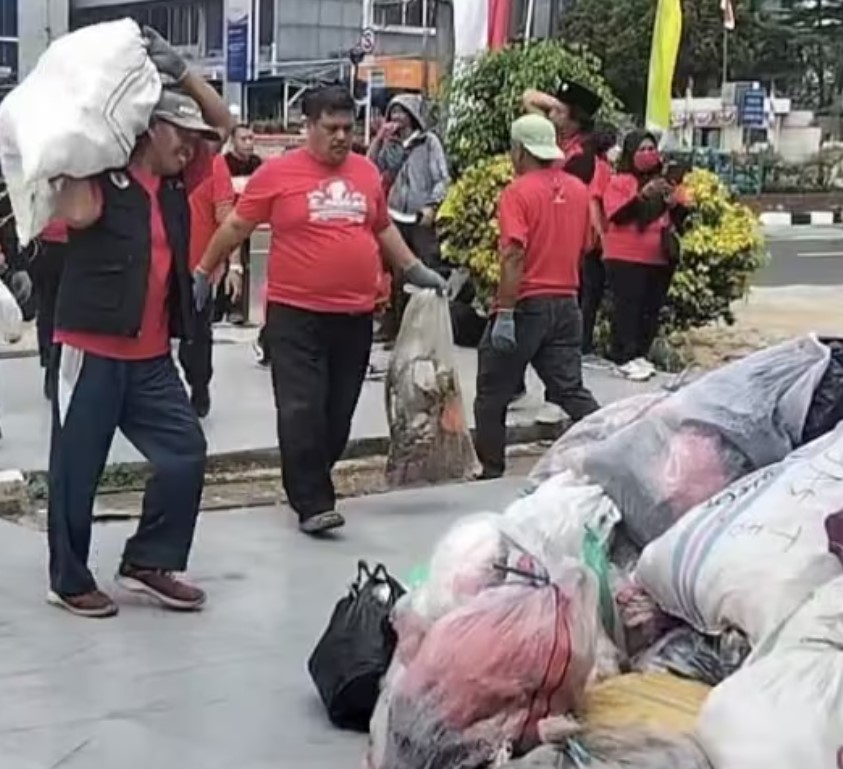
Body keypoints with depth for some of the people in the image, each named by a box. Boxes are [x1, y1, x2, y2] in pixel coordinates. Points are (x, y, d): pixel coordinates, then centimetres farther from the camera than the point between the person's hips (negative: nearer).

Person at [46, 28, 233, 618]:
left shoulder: (175, 183, 11)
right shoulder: (103, 174, -7)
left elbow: (224, 123, 13)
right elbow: (79, 214, -28)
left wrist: (180, 70, 3)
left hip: (151, 355, 7)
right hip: (93, 349, -7)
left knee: (186, 454, 4)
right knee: (78, 467, 2)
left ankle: (149, 563, 17)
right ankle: (70, 580, 15)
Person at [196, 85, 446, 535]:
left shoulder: (367, 172, 9)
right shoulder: (278, 172, -5)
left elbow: (383, 228, 23)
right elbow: (236, 227, 3)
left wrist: (415, 271, 21)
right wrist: (203, 272, 6)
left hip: (356, 315, 5)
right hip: (295, 314, -5)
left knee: (339, 412, 10)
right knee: (302, 411, -7)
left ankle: (310, 483, 25)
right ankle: (312, 504, -2)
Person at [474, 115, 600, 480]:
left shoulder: (518, 192, -12)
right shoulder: (579, 190, 8)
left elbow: (514, 257, -20)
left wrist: (504, 315, -20)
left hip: (527, 304, -6)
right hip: (567, 303, 6)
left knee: (492, 395, 9)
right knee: (570, 390, 8)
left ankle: (491, 473, 14)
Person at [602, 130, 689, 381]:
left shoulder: (664, 182, 14)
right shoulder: (619, 181, -2)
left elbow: (680, 218, 16)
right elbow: (616, 215, -14)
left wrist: (675, 204, -6)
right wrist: (642, 195, -24)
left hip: (660, 258, 5)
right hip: (626, 258, -5)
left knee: (651, 309, 5)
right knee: (627, 308, -7)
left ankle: (640, 354, 11)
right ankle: (626, 358, -8)